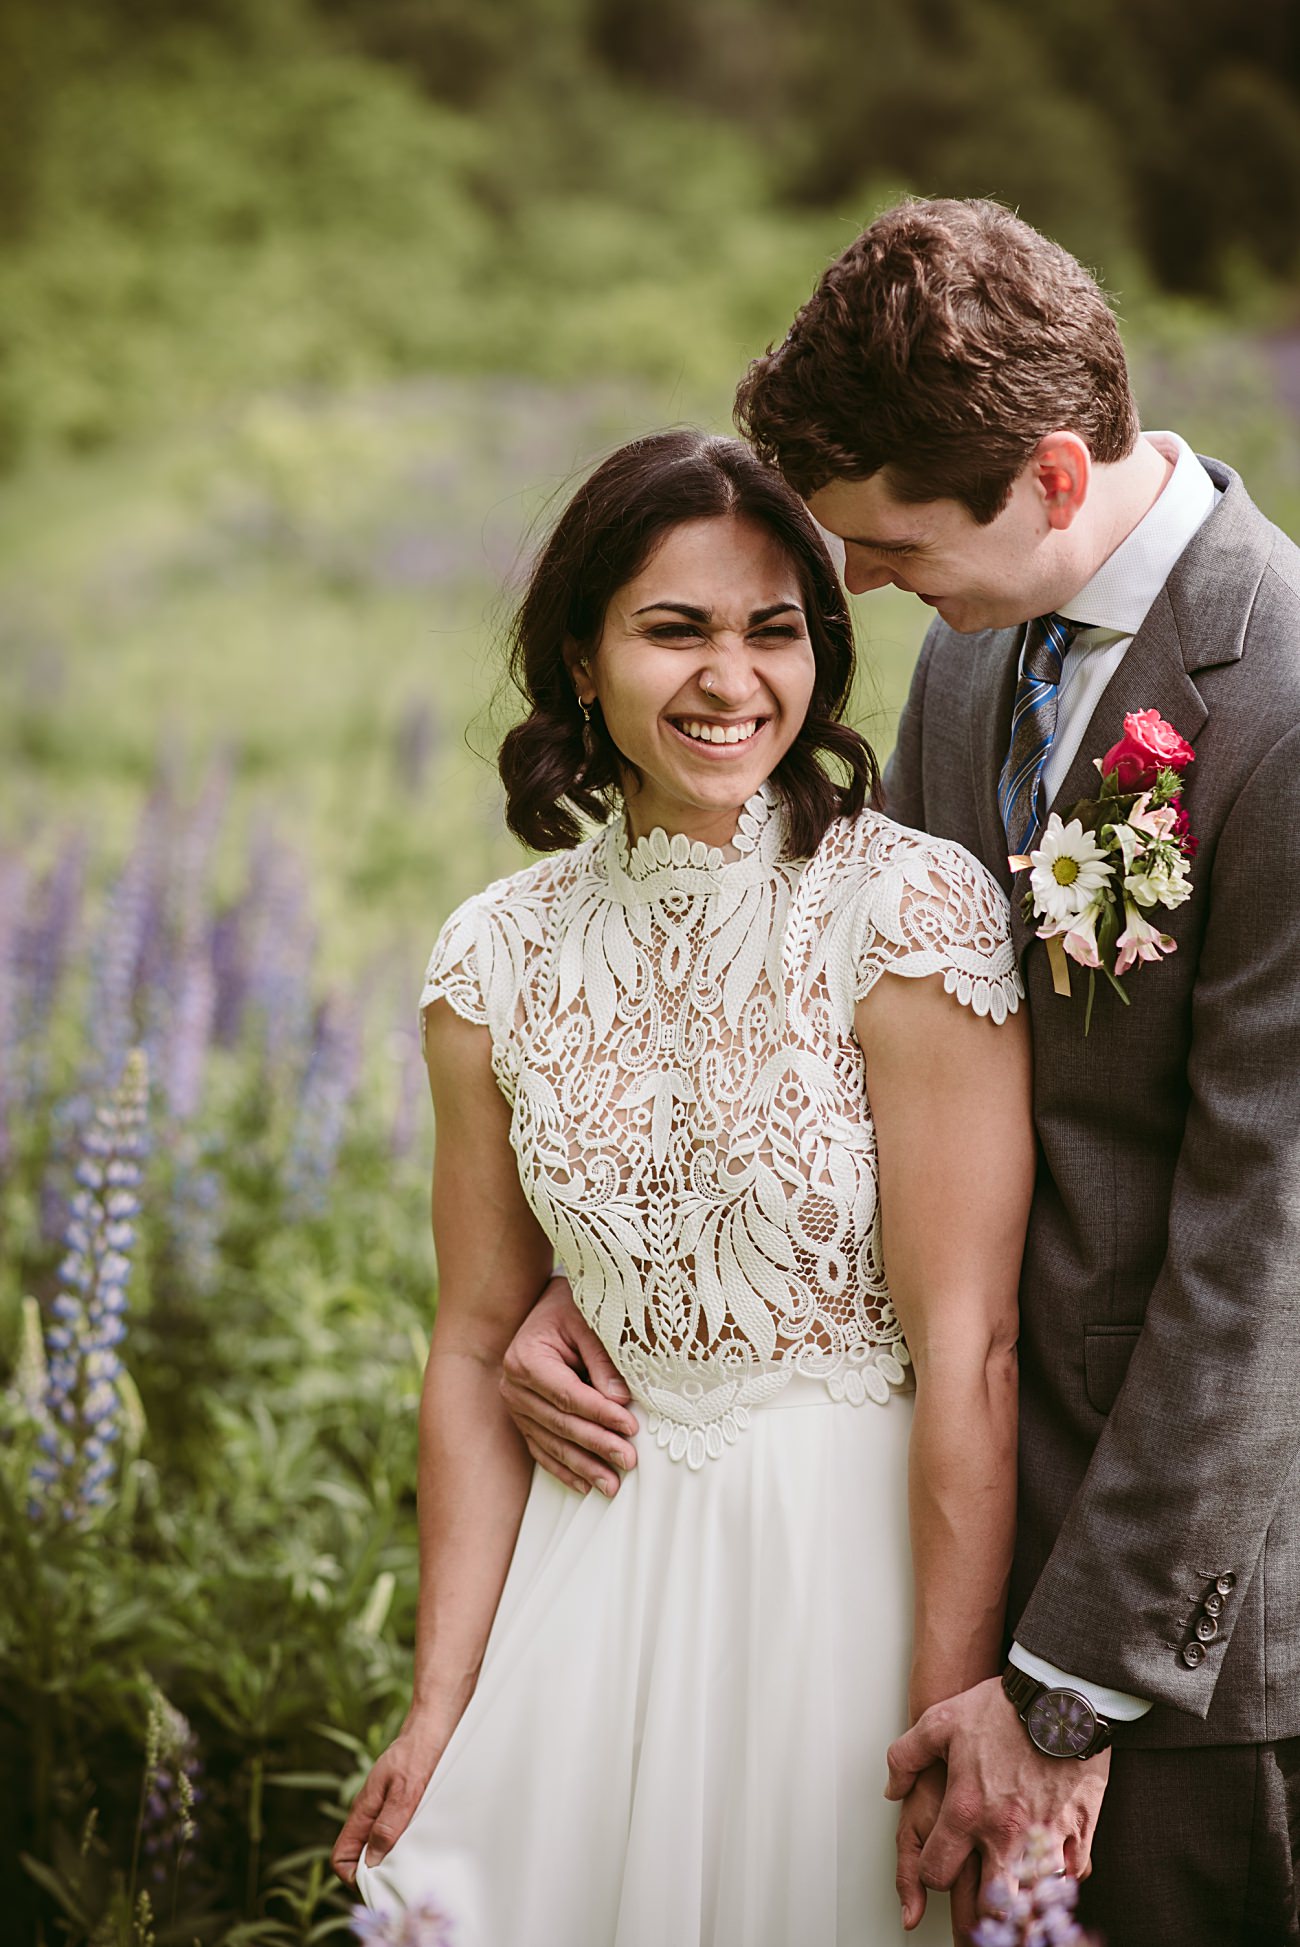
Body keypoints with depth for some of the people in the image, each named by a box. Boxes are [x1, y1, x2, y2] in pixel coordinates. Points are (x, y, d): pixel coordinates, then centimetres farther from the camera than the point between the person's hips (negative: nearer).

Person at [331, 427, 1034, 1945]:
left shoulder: (911, 909, -16)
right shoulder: (501, 960, -2)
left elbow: (967, 1348, -17)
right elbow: (479, 1342, 3)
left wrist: (954, 1714, -18)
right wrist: (440, 1707, 1)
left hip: (860, 1562, -3)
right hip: (600, 1572, 4)